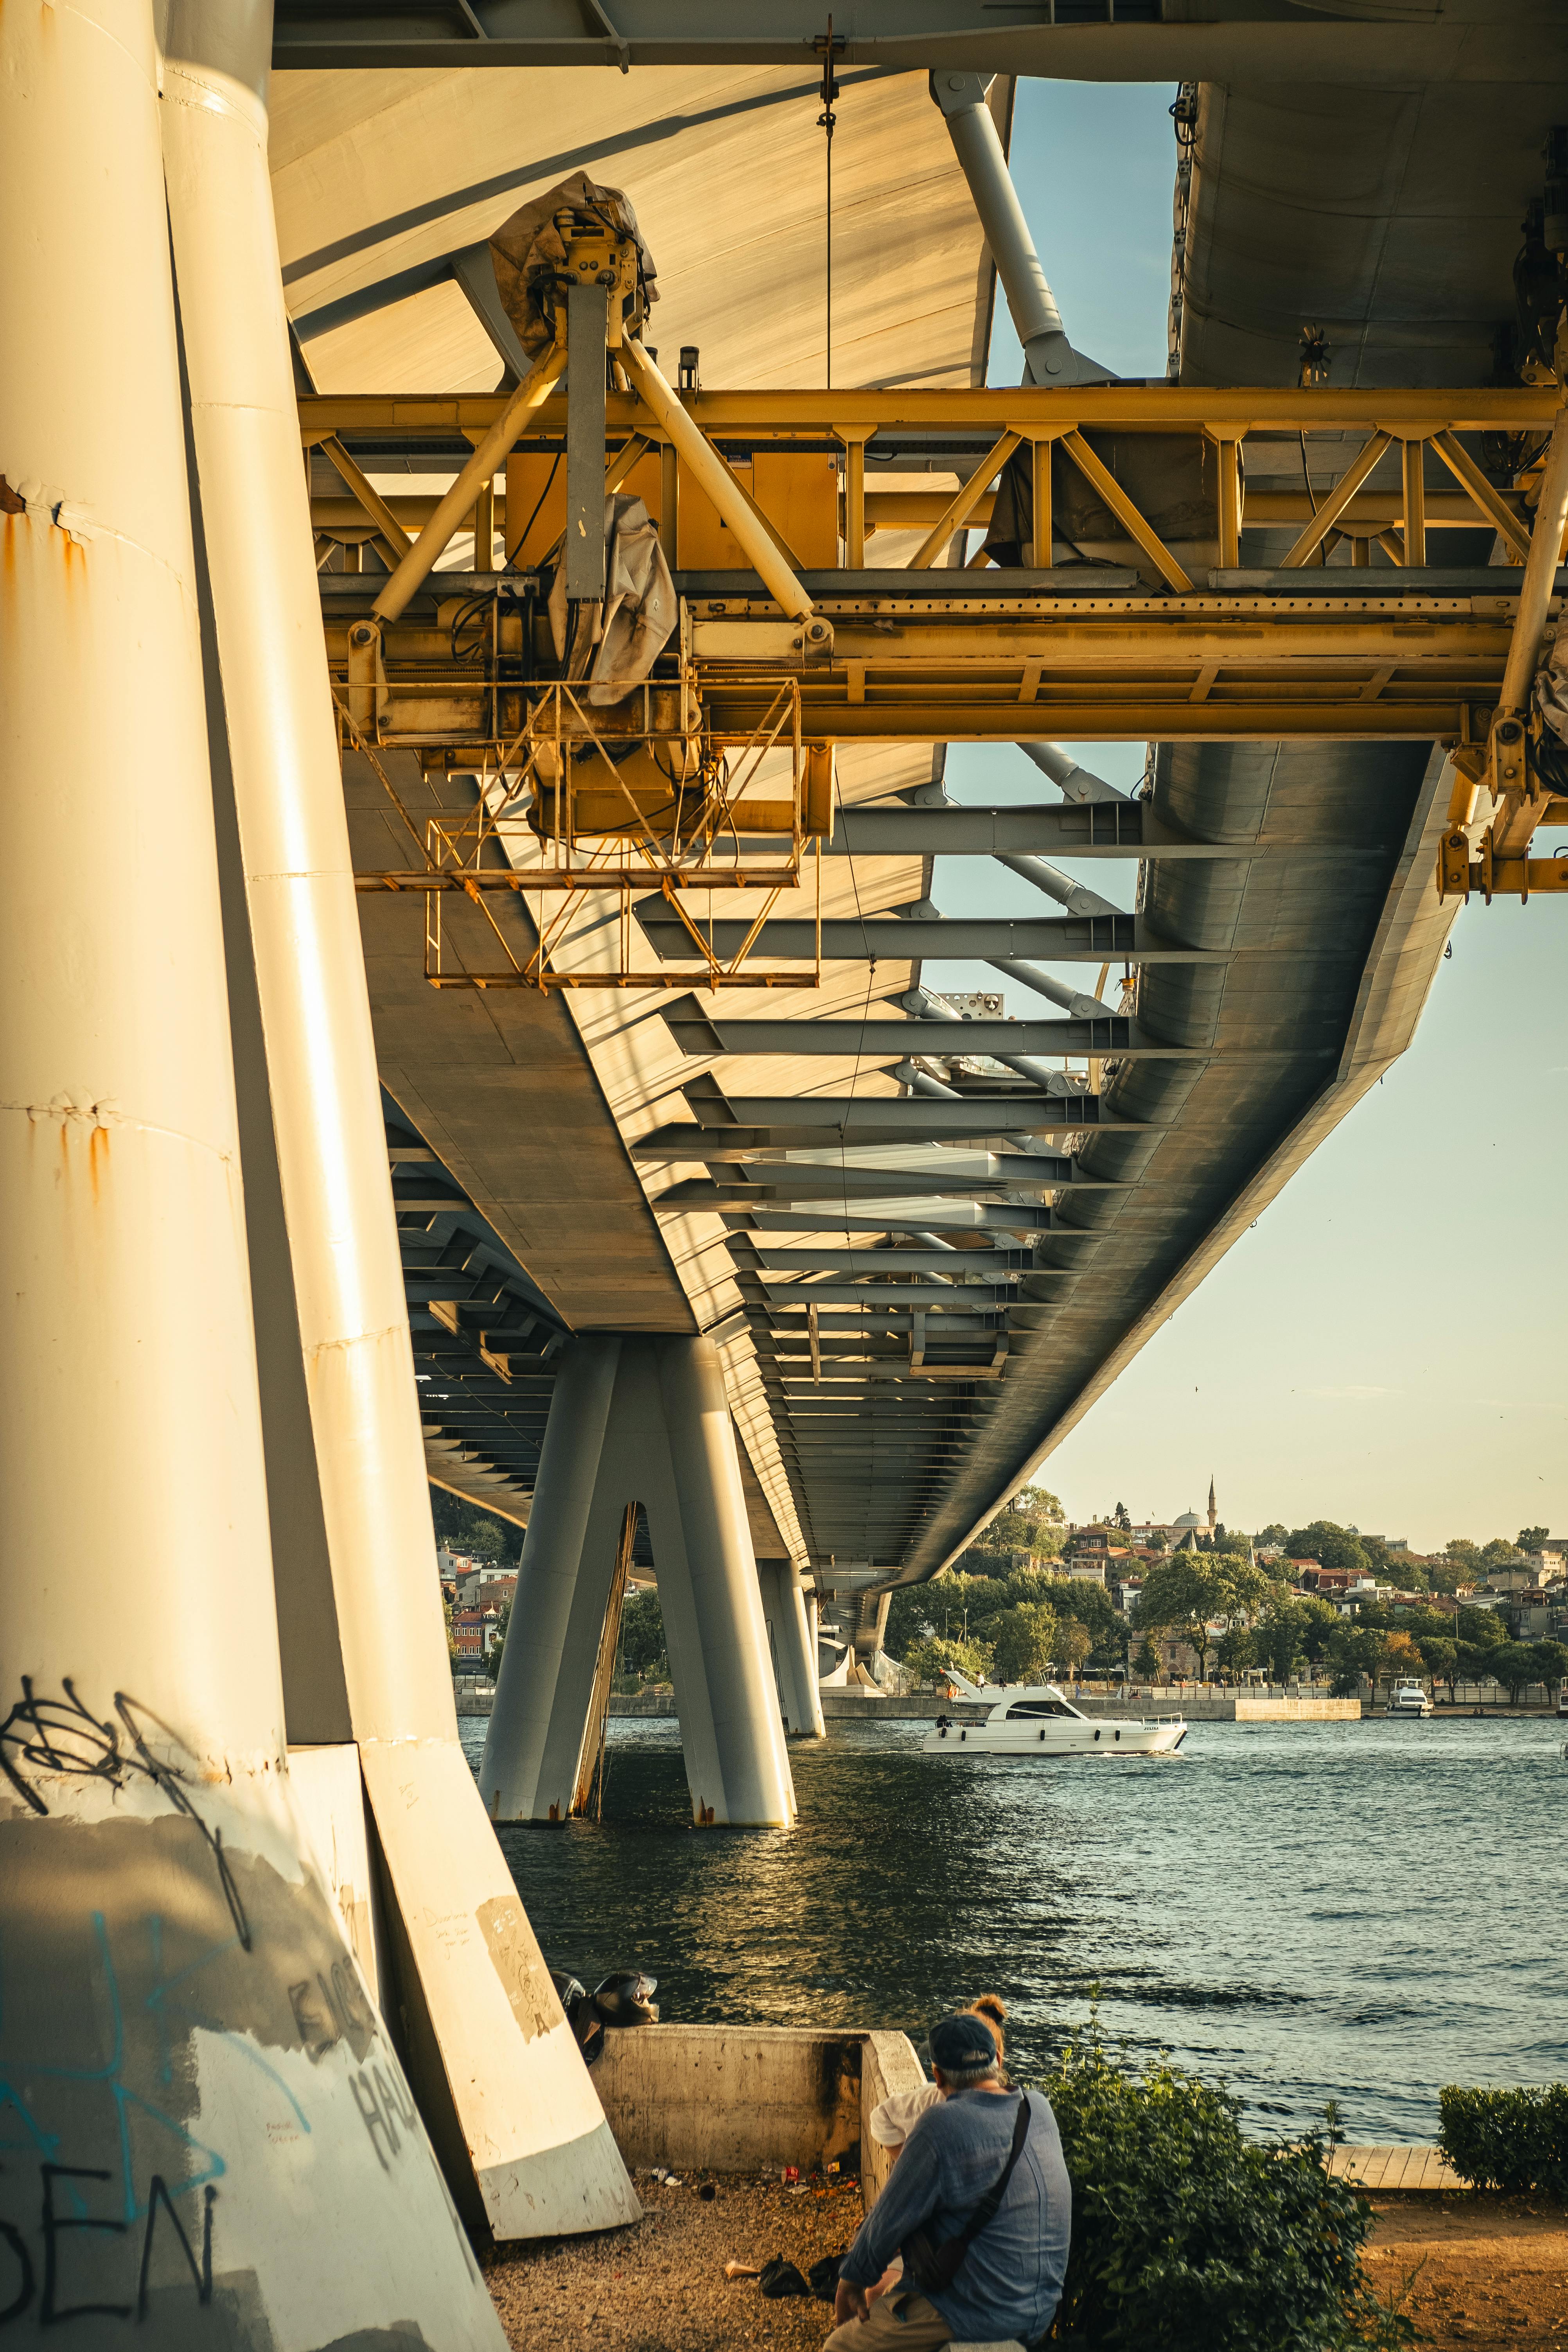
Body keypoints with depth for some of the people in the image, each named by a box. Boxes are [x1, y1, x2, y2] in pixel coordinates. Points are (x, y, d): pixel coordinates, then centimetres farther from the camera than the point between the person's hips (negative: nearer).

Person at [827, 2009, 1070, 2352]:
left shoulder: (939, 2126, -22)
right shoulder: (1040, 2109, -2)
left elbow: (890, 2220, -12)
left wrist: (852, 2280, 3)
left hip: (978, 2314, -8)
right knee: (886, 2282, 28)